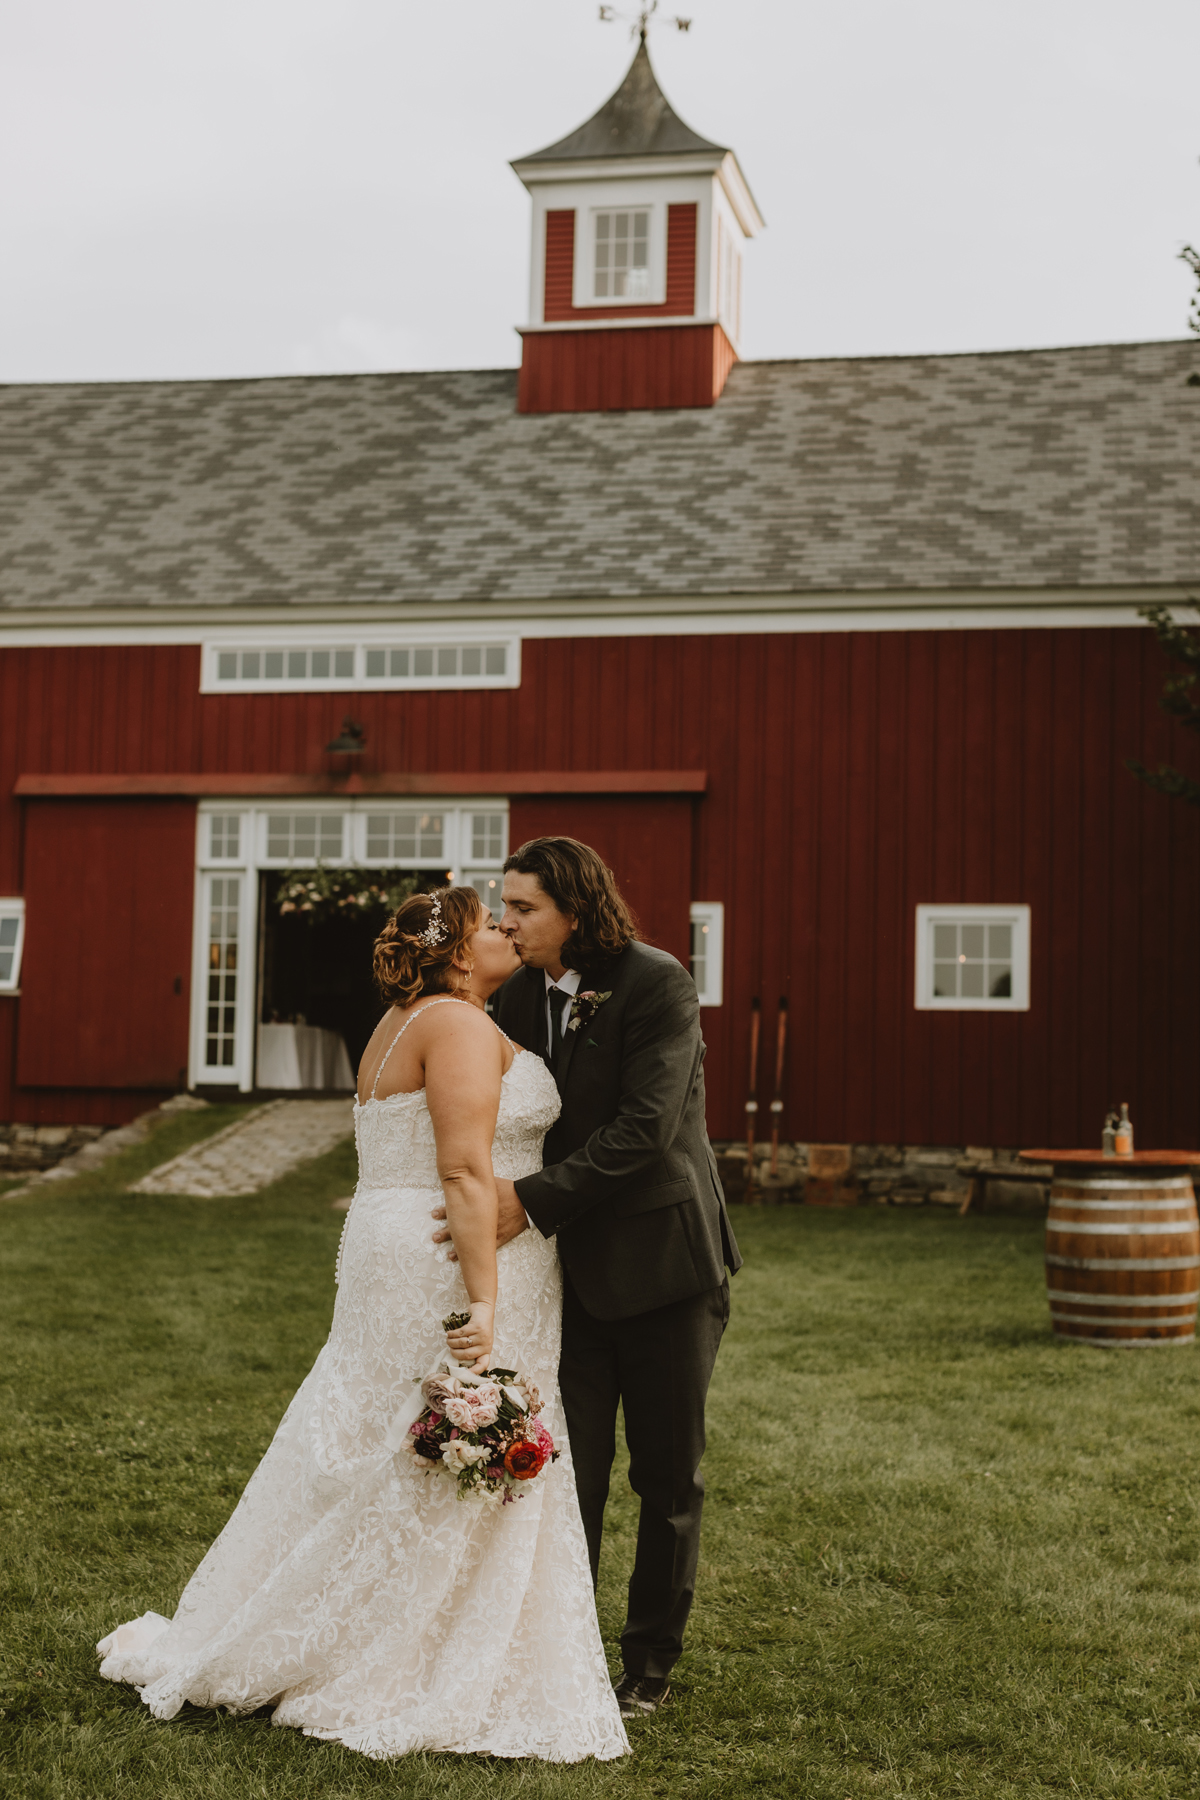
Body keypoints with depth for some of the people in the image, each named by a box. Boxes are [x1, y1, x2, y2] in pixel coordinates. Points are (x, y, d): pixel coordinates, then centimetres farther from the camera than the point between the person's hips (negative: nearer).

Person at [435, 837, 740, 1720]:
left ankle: (650, 1664, 23)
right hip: (574, 1268, 4)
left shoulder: (657, 984, -16)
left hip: (662, 1259, -4)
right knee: (570, 1472, 4)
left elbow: (644, 1129, -24)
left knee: (669, 1478, 8)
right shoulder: (522, 994, 3)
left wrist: (533, 1201, -27)